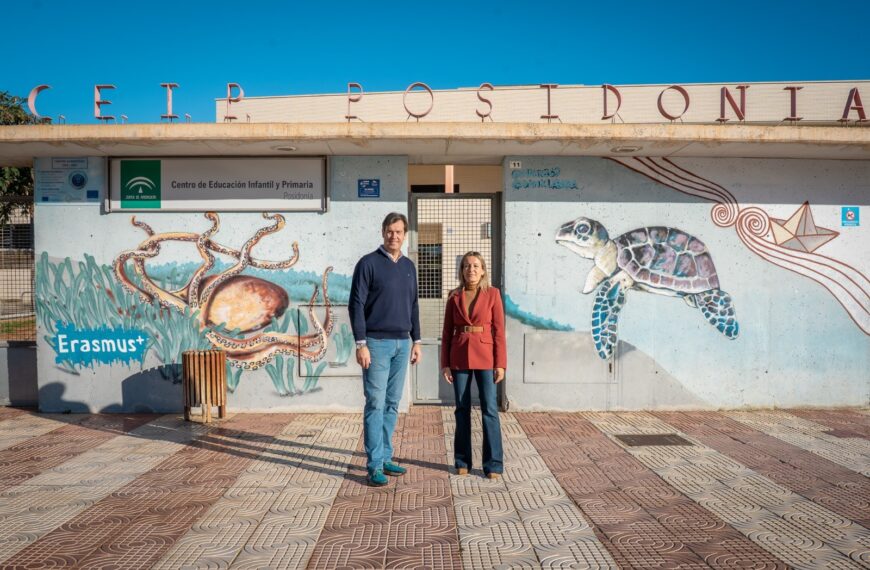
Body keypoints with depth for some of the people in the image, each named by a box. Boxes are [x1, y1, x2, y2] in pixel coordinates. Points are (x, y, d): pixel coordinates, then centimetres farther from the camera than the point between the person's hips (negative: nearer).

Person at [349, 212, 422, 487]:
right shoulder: (368, 263, -6)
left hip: (402, 343, 6)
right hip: (377, 343, -6)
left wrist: (416, 341, 13)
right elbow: (356, 305, -10)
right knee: (375, 404, -4)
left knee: (392, 404, 10)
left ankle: (385, 457, 19)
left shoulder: (409, 266, 12)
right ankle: (374, 465, 1)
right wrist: (361, 344, -15)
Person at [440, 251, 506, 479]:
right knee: (462, 409, 7)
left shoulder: (492, 294, 0)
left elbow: (499, 330, -2)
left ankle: (493, 464, 6)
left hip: (485, 357, -2)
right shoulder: (454, 296, 6)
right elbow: (447, 332, 7)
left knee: (489, 409, -4)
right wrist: (445, 363, 2)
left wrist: (501, 364, -7)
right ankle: (462, 461, 19)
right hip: (459, 358, 2)